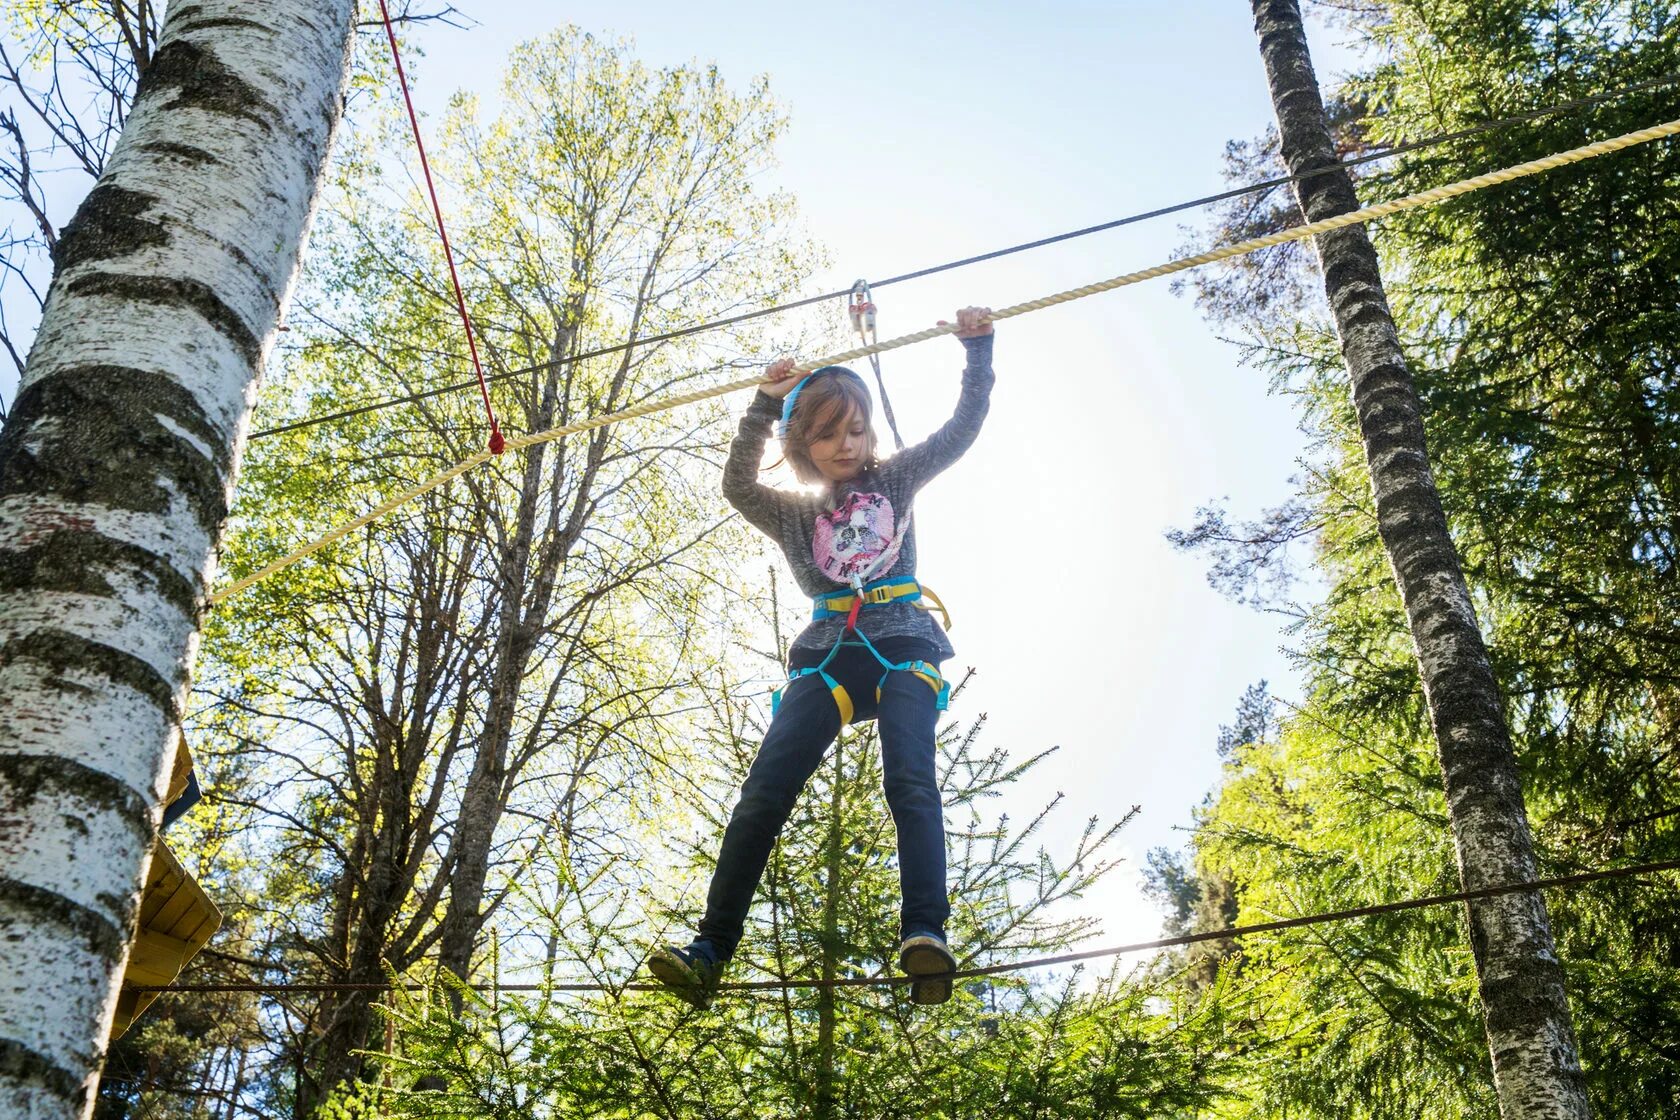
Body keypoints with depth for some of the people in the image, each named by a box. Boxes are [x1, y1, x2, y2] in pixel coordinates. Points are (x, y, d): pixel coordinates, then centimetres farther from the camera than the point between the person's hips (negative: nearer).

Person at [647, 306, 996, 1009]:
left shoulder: (894, 481, 18)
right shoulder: (793, 515, 20)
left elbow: (963, 428, 13)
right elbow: (737, 487, 3)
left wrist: (977, 349, 5)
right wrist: (764, 406, -4)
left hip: (903, 647, -2)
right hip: (829, 655, 2)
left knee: (910, 779, -28)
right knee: (762, 794, -14)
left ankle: (925, 936, -40)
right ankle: (711, 948, -17)